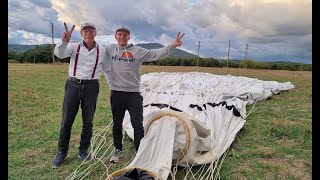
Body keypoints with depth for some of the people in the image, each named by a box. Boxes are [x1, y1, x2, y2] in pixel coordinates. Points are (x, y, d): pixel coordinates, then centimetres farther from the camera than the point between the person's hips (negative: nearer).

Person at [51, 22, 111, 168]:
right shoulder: (74, 47, 0)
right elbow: (59, 54, -18)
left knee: (88, 121, 8)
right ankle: (61, 152, 20)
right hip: (73, 85, 0)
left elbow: (108, 69, 11)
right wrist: (64, 41, -38)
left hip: (91, 87, 1)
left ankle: (83, 150, 25)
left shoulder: (102, 50, 2)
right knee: (66, 121, 4)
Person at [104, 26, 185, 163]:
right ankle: (118, 150, 31)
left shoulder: (138, 51, -3)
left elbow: (157, 54, -10)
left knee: (137, 124, -2)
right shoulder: (109, 50, 4)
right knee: (117, 123, 14)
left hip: (133, 93, -2)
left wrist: (173, 45, -21)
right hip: (116, 93, 2)